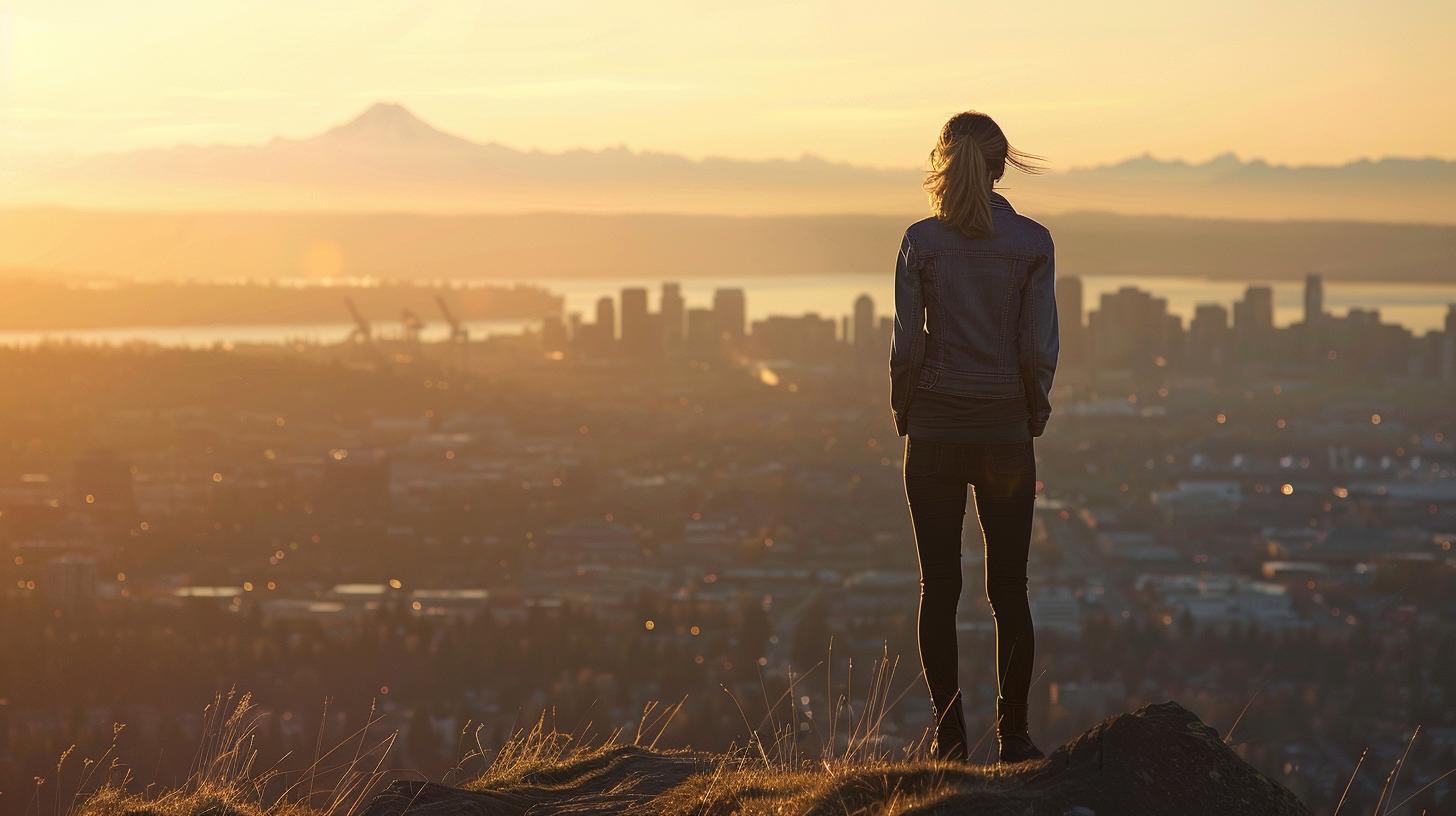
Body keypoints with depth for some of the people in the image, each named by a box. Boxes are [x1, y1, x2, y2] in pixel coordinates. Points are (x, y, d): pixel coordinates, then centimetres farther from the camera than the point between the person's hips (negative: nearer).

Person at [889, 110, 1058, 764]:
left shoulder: (921, 242, -4)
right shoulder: (1031, 242, -5)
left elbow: (906, 345, -6)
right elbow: (1039, 347, -6)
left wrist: (904, 414, 9)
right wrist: (1035, 413, 9)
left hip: (934, 432, 0)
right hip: (1005, 429, 0)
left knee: (939, 587, 5)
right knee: (1008, 588, 7)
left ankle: (949, 736, 5)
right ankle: (1013, 735, 8)